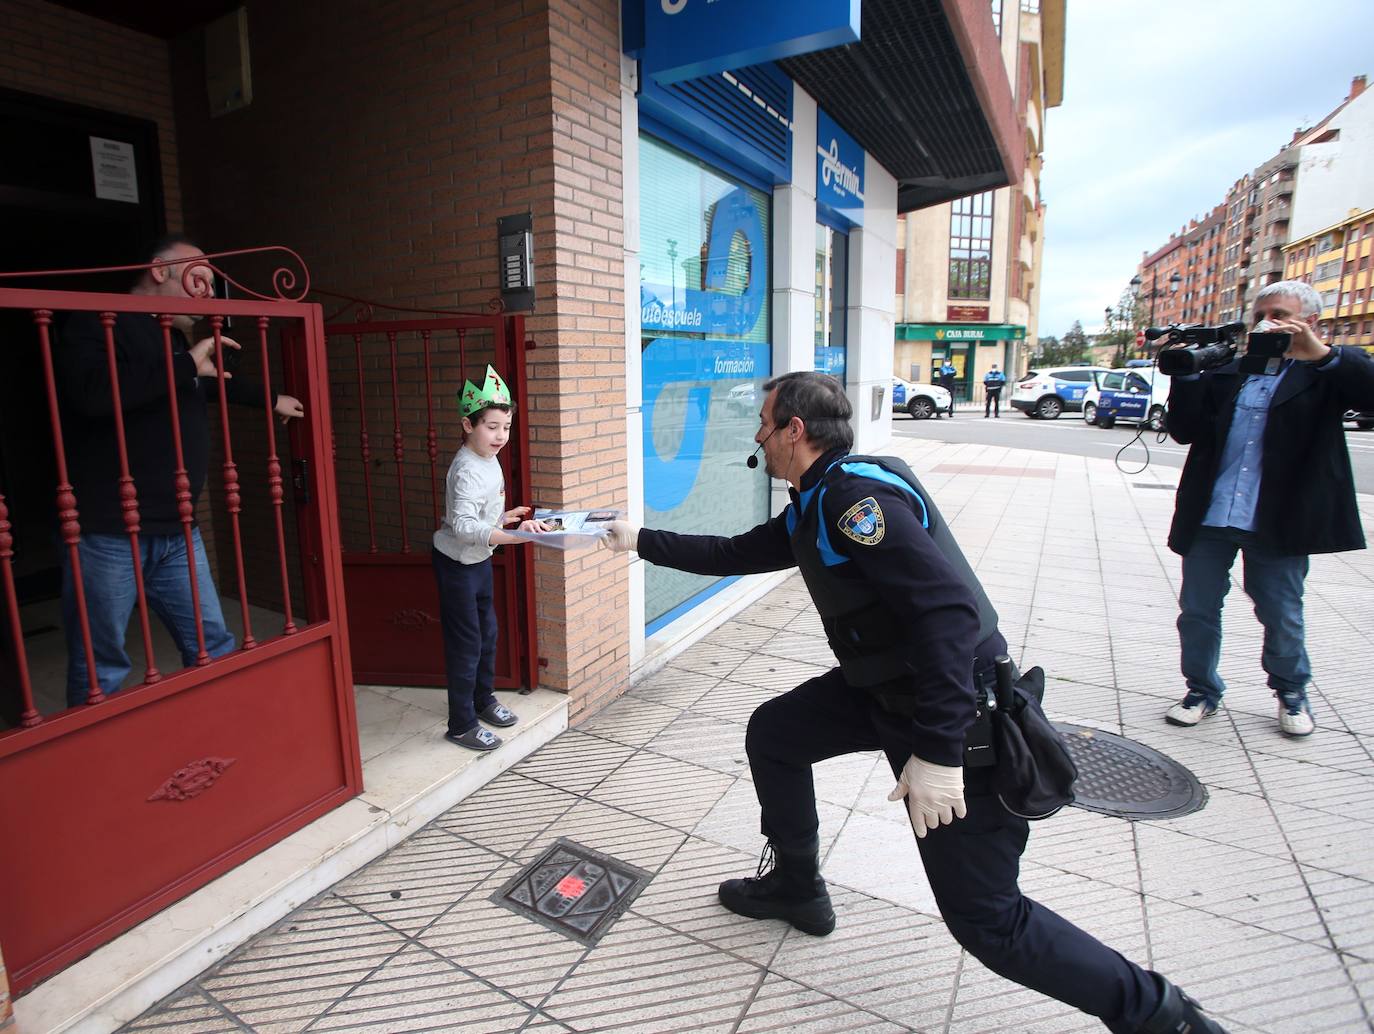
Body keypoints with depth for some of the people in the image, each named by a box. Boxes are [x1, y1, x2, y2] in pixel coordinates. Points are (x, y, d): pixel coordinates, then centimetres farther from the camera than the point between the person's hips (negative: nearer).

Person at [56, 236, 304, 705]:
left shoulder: (176, 336, 17)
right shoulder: (96, 321, -8)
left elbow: (215, 383, 39)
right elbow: (93, 393, -29)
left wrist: (271, 400, 50)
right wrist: (186, 364, -22)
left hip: (176, 530, 8)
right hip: (107, 532, -7)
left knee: (214, 647, 10)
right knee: (101, 669, 4)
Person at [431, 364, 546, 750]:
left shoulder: (488, 459, 3)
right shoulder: (466, 472, -27)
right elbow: (463, 525, -38)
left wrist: (504, 516, 3)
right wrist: (516, 536, -43)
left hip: (479, 559, 9)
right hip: (457, 562, -9)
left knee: (487, 632, 19)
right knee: (466, 643, -1)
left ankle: (483, 699, 38)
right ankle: (461, 725, 13)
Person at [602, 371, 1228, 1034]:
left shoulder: (856, 494, -23)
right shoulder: (811, 509, 8)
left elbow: (950, 609, -31)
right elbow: (738, 554, 20)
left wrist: (937, 752, -31)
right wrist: (642, 541, 25)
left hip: (960, 707, -9)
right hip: (883, 687, 10)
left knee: (984, 918, -2)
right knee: (772, 734, 16)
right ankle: (796, 886, 35)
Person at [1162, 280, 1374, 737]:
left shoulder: (1328, 372, 4)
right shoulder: (1226, 371, 11)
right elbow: (1184, 431, 2)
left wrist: (1321, 353, -22)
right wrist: (1186, 375, -9)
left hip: (1279, 522, -2)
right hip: (1209, 516, 3)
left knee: (1281, 614, 12)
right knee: (1197, 609, 8)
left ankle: (1291, 691, 36)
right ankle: (1202, 690, 26)